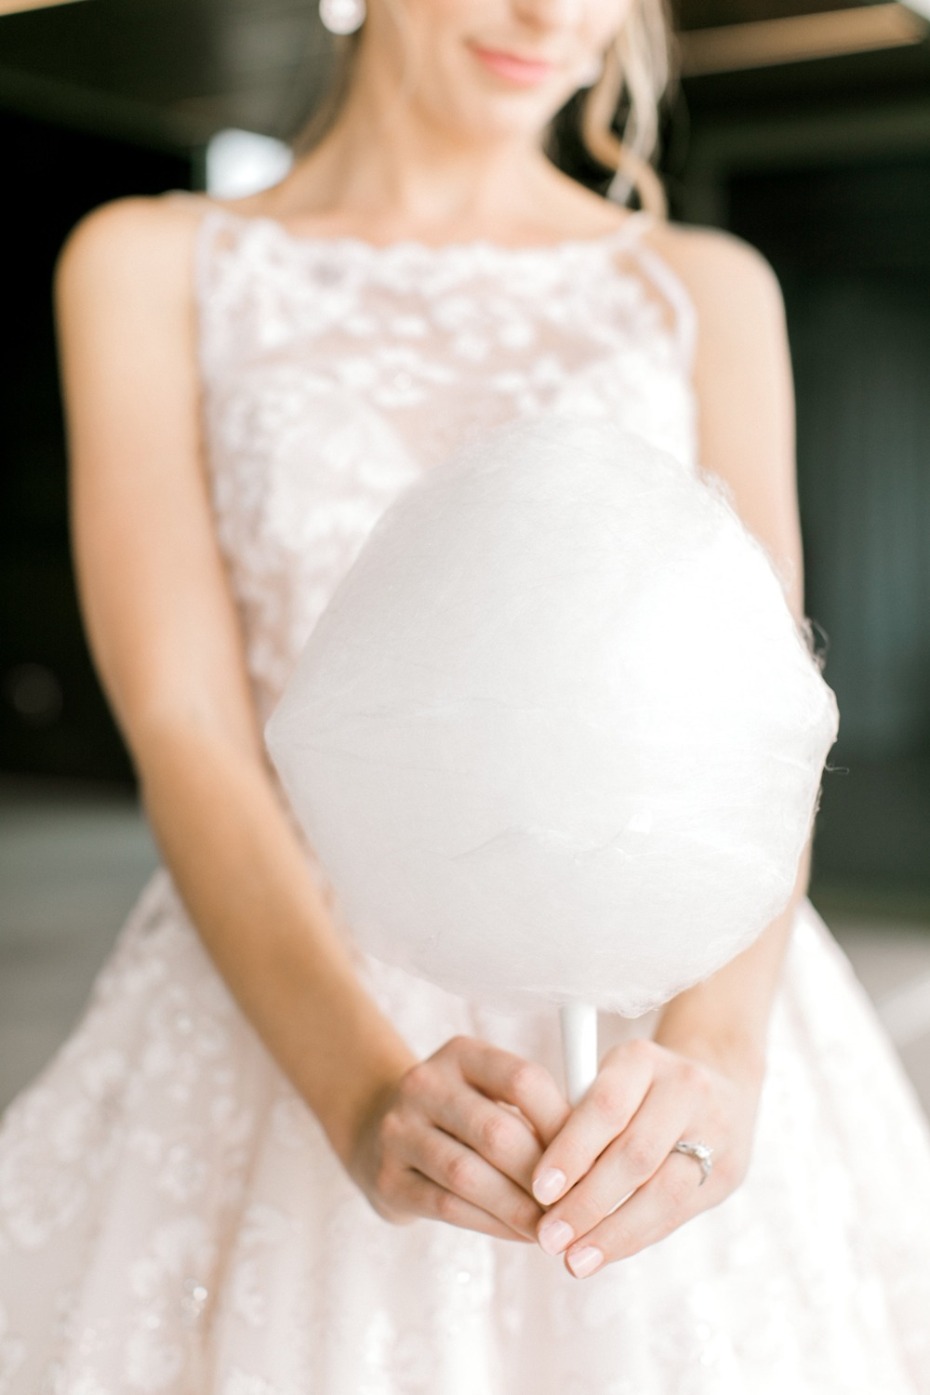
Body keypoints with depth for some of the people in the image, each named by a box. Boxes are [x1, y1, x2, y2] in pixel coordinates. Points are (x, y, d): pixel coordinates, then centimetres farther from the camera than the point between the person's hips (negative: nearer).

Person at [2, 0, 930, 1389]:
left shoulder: (707, 288, 7)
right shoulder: (151, 265, 3)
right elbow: (183, 728, -8)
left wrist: (715, 1057, -24)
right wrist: (368, 1096, -24)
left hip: (664, 1018, 2)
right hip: (282, 1005, -1)